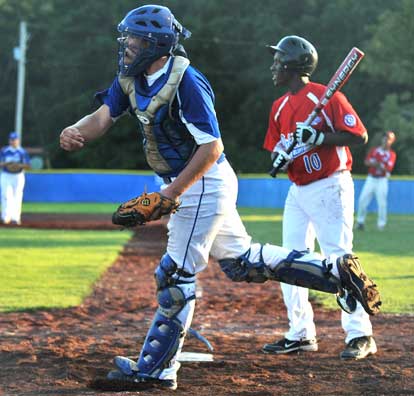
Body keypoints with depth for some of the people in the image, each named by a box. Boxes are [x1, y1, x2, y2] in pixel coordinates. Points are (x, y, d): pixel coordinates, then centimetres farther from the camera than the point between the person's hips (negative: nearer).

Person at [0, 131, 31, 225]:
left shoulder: (23, 152, 2)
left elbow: (28, 166, 0)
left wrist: (19, 165, -18)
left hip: (18, 176, 0)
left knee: (17, 197, -3)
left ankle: (15, 218, 1)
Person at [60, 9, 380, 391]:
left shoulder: (186, 82, -23)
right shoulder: (130, 79, 4)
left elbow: (211, 147, -24)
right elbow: (103, 116, -4)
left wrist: (171, 194, -27)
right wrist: (75, 132, -26)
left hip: (204, 184, -10)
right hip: (187, 184, 10)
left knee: (176, 273, -4)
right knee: (241, 262, 17)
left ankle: (155, 368, 3)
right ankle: (334, 271, 23)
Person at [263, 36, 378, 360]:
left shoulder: (326, 97, -12)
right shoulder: (280, 107, 11)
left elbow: (359, 136, -15)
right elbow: (277, 147, 18)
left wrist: (319, 137, -24)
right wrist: (279, 157, -6)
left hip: (330, 187, -8)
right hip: (298, 191, 8)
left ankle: (360, 335, -7)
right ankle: (301, 334, 13)